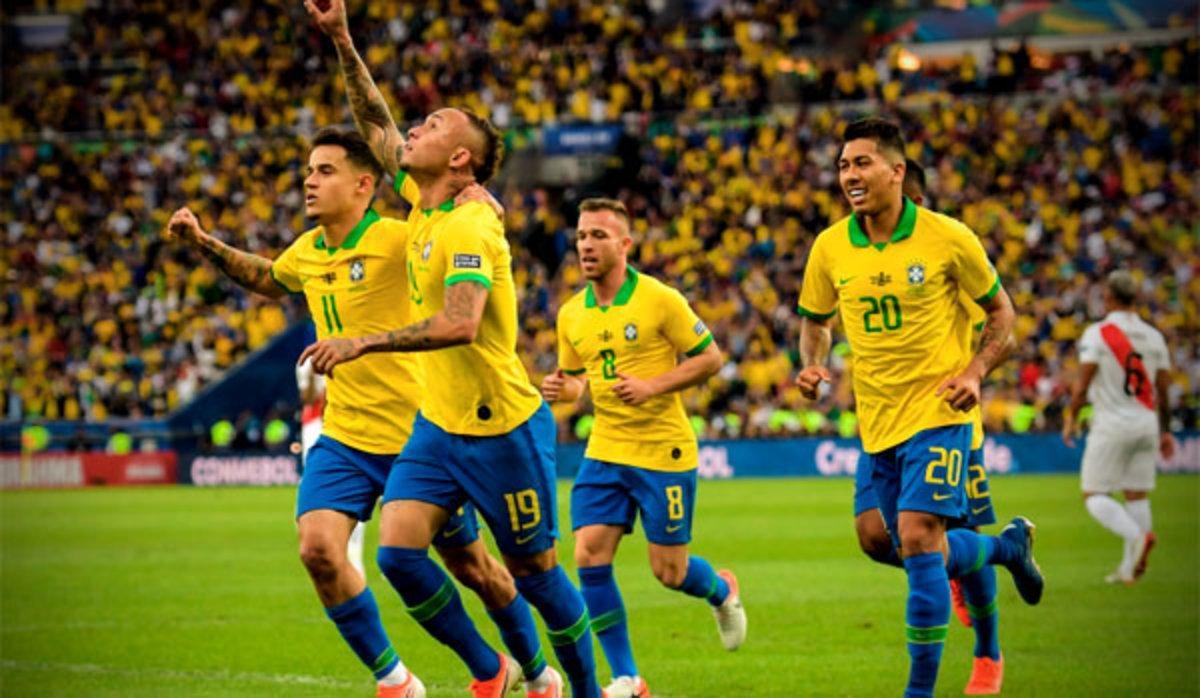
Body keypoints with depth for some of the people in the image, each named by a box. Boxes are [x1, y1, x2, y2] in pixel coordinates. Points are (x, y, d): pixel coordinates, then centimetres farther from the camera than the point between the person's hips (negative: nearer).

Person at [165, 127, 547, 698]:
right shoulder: (305, 252, 5)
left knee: (470, 565, 8)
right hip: (343, 437, 5)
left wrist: (479, 200, -38)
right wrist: (202, 243, 20)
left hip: (415, 435, -5)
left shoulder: (397, 240, -16)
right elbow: (267, 279, 28)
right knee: (318, 549, -16)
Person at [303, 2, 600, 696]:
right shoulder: (424, 201, 5)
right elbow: (377, 126, 17)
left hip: (503, 426, -8)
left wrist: (364, 343, -34)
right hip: (439, 423, 8)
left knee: (534, 569, 3)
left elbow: (459, 324, -34)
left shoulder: (467, 227, -20)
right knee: (398, 551, -6)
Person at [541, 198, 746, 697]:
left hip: (664, 451, -5)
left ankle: (722, 592, 37)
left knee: (669, 572, 0)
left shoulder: (660, 300, -11)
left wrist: (654, 385, -19)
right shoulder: (571, 314, 5)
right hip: (604, 451, 5)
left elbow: (710, 358, -6)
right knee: (590, 557, -10)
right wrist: (563, 389, -6)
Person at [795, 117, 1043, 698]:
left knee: (918, 538, -18)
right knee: (924, 554, 11)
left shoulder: (947, 238, -9)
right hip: (877, 424, 5)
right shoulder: (830, 248, 0)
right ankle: (1009, 545, 43)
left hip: (937, 414, -5)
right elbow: (814, 320, 17)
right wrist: (812, 366, -4)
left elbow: (1000, 311, 4)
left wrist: (975, 371, -12)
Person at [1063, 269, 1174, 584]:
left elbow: (1082, 384, -12)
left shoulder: (1097, 334, -8)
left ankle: (1137, 536, -25)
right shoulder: (1153, 337, 7)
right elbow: (1163, 391, 10)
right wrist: (1165, 431, 19)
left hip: (1112, 425, -5)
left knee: (1094, 495, 0)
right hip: (1146, 424, 5)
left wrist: (1071, 419, 2)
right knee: (1137, 495, 11)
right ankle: (1130, 566, 9)